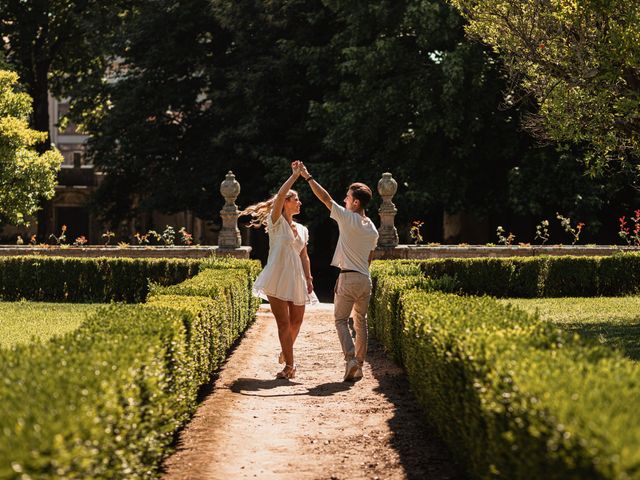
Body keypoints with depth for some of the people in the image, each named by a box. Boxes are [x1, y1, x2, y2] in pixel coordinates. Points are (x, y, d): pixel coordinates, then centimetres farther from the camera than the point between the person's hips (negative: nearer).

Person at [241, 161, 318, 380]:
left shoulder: (302, 229, 17)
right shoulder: (276, 222, 0)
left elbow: (304, 256, 17)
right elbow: (279, 196, -16)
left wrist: (309, 278, 6)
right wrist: (294, 175, -14)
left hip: (296, 280, 5)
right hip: (277, 278, -5)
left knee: (296, 321, 7)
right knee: (284, 322, -7)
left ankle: (286, 353, 33)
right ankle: (289, 365, -4)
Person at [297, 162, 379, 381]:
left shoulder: (347, 218, -10)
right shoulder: (372, 229, 9)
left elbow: (324, 197, -9)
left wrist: (307, 176, -3)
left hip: (348, 278, -6)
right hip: (365, 279, 6)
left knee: (341, 319, 1)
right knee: (361, 321, 11)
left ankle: (351, 358, -17)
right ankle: (359, 366, 10)